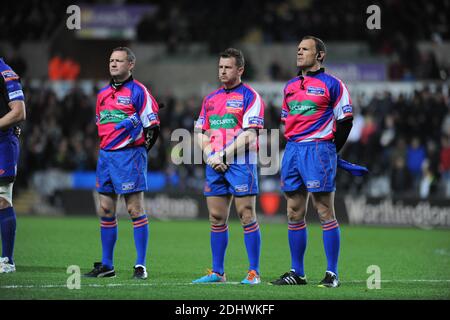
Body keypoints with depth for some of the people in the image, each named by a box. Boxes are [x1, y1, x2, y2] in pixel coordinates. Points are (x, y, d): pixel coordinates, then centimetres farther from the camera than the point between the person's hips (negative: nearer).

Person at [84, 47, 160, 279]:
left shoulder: (138, 91, -6)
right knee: (105, 210, 8)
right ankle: (106, 265, 15)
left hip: (129, 155, -7)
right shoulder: (103, 94, 15)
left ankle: (141, 266, -4)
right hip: (105, 154, 7)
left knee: (135, 209, -6)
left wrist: (139, 150, -3)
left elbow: (153, 126, -6)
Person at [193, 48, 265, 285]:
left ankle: (254, 272, -4)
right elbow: (201, 133, 17)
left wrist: (222, 154, -13)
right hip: (215, 166, 6)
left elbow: (250, 135, -12)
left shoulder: (250, 96, -4)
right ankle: (217, 272, 13)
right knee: (217, 218, 7)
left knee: (247, 216, -7)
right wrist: (210, 155, -1)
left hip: (241, 164, -6)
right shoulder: (210, 99, 17)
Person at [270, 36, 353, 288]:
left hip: (318, 149, -7)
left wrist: (330, 151, 2)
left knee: (325, 213, -7)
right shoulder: (290, 86, 16)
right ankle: (297, 273, 13)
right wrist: (294, 147, 13)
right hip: (293, 151, 7)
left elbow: (345, 121, -2)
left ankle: (332, 274, -4)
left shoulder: (332, 84, -3)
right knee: (294, 215, 7)